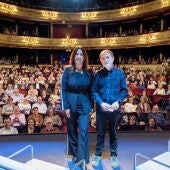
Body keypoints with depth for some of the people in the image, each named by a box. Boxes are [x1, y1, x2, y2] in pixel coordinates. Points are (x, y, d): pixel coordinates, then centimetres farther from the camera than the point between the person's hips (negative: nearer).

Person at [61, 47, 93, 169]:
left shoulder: (89, 72, 1)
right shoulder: (68, 71, -3)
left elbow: (91, 90, 6)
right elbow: (63, 89, -4)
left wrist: (90, 106, 2)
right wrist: (66, 107, -8)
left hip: (84, 106, 0)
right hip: (71, 105, 0)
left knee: (83, 132, -4)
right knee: (72, 131, 13)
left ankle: (82, 159, 6)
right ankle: (75, 154, 32)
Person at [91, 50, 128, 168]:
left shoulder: (120, 73, -2)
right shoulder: (98, 74, 0)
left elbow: (124, 90, -1)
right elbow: (94, 91, -2)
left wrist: (118, 102, -16)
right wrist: (101, 103, -16)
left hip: (115, 109, 0)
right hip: (101, 108, 0)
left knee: (113, 132, 14)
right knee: (100, 132, 12)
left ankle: (114, 155, 31)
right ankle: (98, 155, 28)